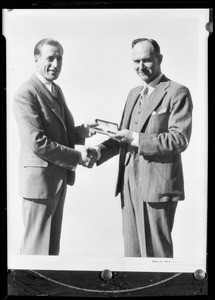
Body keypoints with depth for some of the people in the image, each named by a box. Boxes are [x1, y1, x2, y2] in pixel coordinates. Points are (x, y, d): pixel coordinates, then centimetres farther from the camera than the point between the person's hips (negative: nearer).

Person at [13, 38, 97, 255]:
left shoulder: (56, 90, 13)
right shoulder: (25, 94, -16)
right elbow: (37, 142, -22)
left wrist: (81, 131, -2)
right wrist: (76, 157, -18)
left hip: (60, 176, 9)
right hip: (39, 179, -9)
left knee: (53, 245, 20)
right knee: (37, 247, 4)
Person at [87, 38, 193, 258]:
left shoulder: (177, 93, -6)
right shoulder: (134, 93, 17)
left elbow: (180, 139, -15)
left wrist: (136, 139, -18)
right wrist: (99, 151, 1)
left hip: (157, 186, -7)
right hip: (129, 183, 7)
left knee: (155, 251, 4)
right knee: (132, 249, 16)